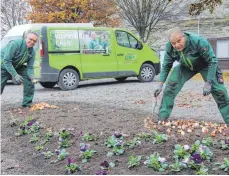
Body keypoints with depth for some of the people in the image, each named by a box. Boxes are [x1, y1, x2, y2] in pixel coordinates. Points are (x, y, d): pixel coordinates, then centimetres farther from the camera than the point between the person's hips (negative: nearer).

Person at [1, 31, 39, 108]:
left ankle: (27, 104, 5)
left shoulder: (32, 52, -9)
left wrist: (31, 76, -31)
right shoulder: (15, 44, -29)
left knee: (29, 82, -7)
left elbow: (30, 67, -8)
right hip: (4, 66, -5)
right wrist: (15, 75, -36)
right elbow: (7, 61, -32)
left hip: (19, 67, 6)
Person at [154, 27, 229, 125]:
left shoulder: (199, 41, -36)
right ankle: (161, 119, -7)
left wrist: (208, 83, -30)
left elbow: (212, 61, -28)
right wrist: (160, 84, -14)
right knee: (170, 86, -15)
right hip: (185, 67, 3)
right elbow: (166, 65, -8)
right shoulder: (170, 47, -23)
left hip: (205, 65, -3)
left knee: (219, 90, -13)